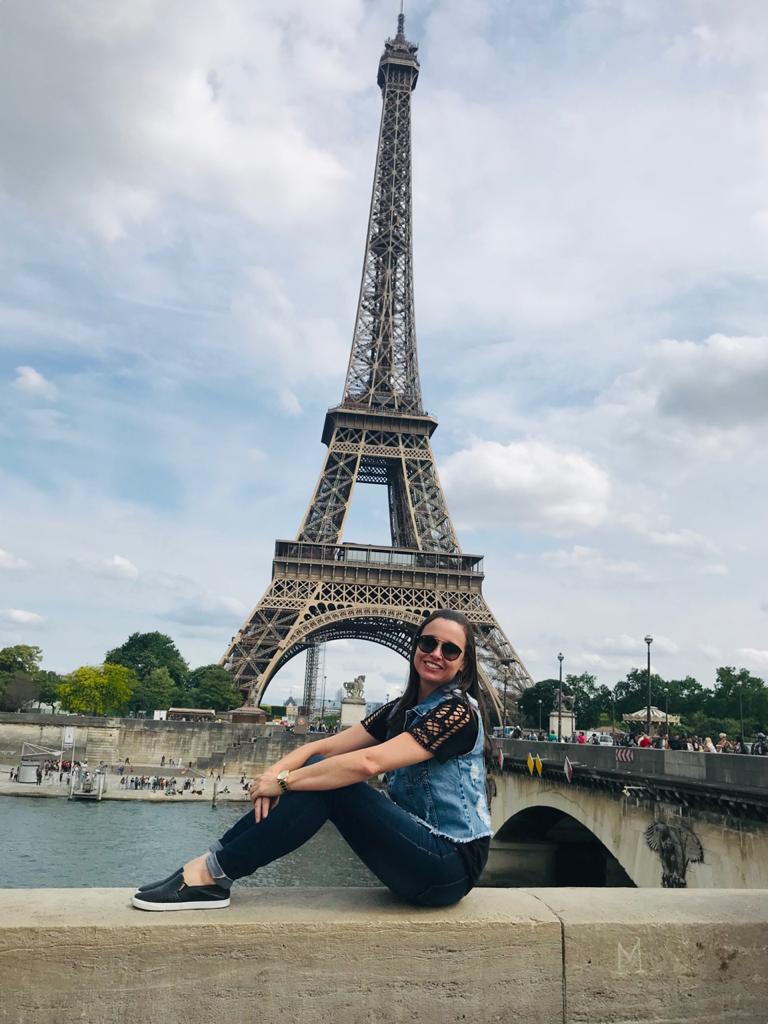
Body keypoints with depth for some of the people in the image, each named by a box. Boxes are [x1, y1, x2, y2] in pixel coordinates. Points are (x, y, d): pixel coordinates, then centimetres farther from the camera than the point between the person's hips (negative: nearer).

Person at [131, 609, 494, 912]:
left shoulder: (458, 711, -16)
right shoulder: (399, 711, 9)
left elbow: (367, 763, -27)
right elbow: (322, 747, 2)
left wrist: (283, 780, -18)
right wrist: (275, 771, -18)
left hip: (450, 867, -7)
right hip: (419, 852, 7)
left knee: (329, 781, -20)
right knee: (318, 769, -7)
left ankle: (210, 874, -12)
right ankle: (212, 863, -3)